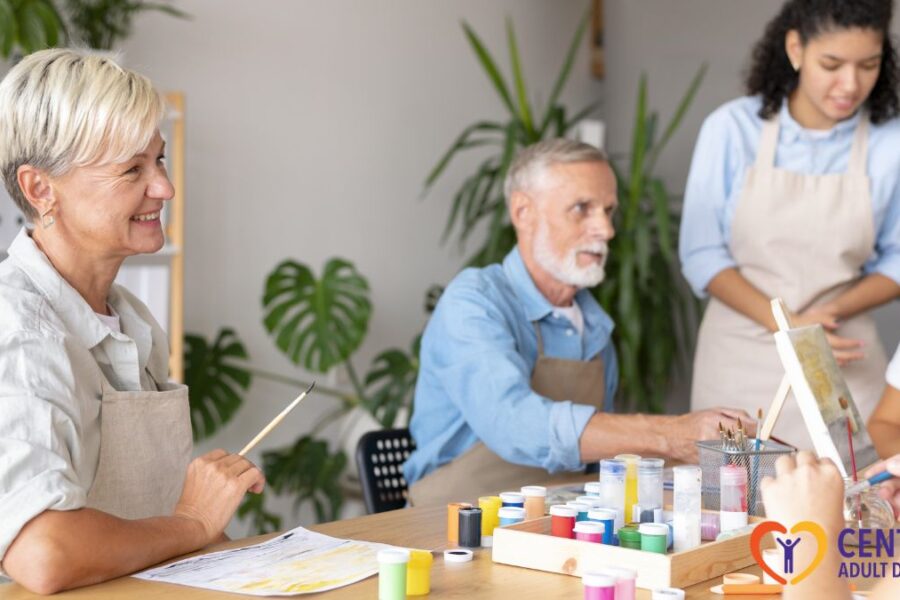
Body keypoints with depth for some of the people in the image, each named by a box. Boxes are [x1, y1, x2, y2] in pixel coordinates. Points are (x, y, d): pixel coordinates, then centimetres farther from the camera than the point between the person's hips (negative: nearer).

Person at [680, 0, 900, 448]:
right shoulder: (732, 128, -7)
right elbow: (701, 254, -5)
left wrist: (832, 311, -14)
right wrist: (784, 324, -17)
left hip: (840, 358, 0)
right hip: (738, 358, 0)